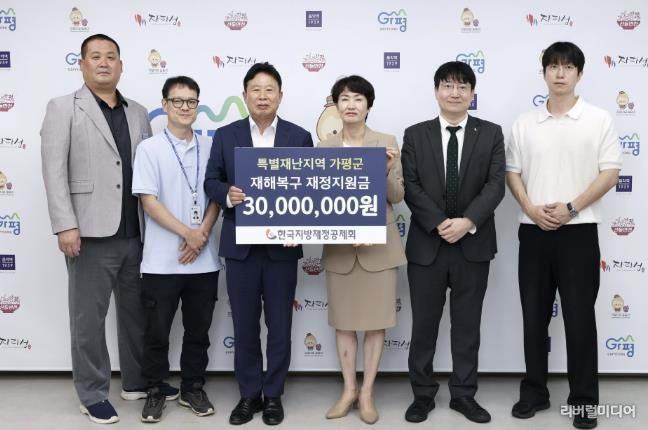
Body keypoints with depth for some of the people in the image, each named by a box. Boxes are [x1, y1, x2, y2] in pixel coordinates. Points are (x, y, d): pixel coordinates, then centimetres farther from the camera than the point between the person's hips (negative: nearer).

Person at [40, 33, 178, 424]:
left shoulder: (138, 113, 13)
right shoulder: (63, 108, 1)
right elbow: (54, 171, -7)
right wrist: (66, 225, -15)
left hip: (135, 233, 5)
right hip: (91, 233, -4)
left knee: (138, 311, 14)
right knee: (89, 317, 5)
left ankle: (139, 380, 31)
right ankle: (93, 394, 18)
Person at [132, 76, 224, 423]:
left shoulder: (209, 148, 6)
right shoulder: (149, 149, -3)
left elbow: (216, 197, 7)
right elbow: (148, 201, -8)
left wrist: (203, 233, -9)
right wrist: (187, 233, -14)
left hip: (204, 258, 3)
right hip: (162, 259, -3)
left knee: (198, 329, 12)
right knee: (157, 331, 6)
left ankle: (192, 388, 27)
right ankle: (155, 391, 22)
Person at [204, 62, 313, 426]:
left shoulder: (300, 137, 3)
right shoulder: (226, 136, 5)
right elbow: (211, 181, 5)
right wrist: (228, 193, -17)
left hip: (282, 245, 0)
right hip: (240, 244, 1)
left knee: (280, 325, 7)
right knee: (245, 325, 9)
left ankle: (273, 394, 23)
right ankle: (249, 394, 24)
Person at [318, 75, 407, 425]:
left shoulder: (387, 143, -1)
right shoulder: (324, 148, 4)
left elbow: (397, 196, -3)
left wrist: (388, 172, -21)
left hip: (378, 245, -2)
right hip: (339, 246, 2)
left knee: (376, 320, 6)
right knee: (342, 320, 10)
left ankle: (367, 393, 20)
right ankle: (348, 390, 25)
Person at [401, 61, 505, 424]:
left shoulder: (491, 133, 5)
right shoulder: (415, 135, 4)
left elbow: (496, 185, -5)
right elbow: (410, 187, -4)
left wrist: (467, 221, -18)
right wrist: (439, 224, -15)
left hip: (473, 244, 0)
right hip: (426, 244, 0)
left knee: (468, 324, 9)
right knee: (424, 324, 7)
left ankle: (464, 394, 23)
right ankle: (423, 394, 20)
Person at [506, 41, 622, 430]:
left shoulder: (599, 120, 0)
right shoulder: (525, 123, 8)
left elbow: (610, 173, -4)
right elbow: (512, 173, 8)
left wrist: (570, 208, -14)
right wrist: (532, 209, -9)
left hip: (579, 230, -3)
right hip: (533, 231, 3)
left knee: (580, 317, 1)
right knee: (534, 316, 9)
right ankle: (535, 391, 22)